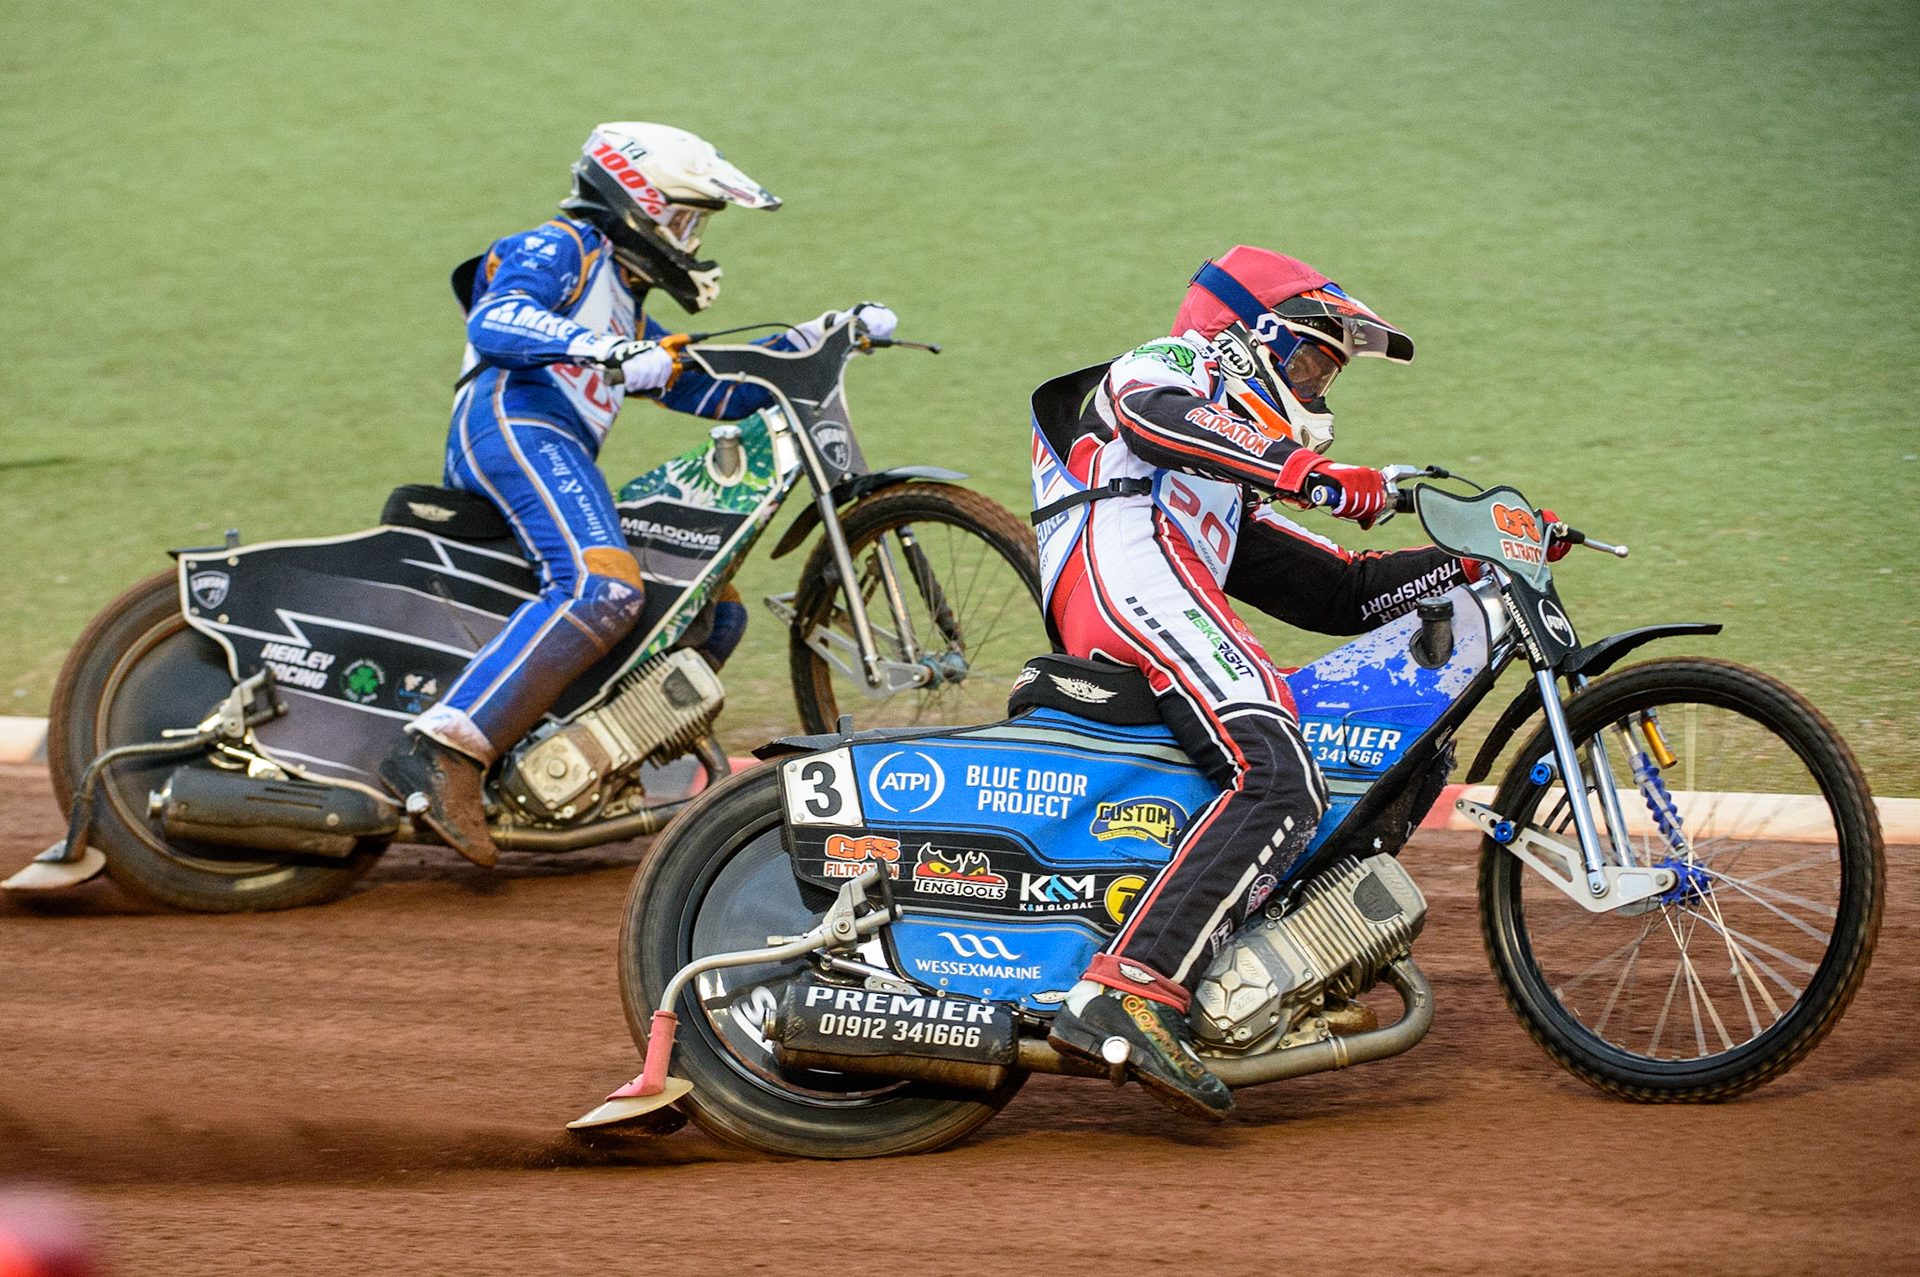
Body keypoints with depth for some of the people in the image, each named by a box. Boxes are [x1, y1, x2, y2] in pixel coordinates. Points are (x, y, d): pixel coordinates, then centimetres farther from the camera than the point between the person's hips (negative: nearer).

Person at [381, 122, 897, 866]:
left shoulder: (627, 311, 36)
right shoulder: (562, 248, 8)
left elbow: (718, 390, 34)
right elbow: (496, 320, -13)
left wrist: (823, 334, 28)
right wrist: (609, 352, -29)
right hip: (514, 422, -10)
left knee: (713, 606, 13)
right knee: (601, 586, -35)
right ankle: (441, 752, -45)